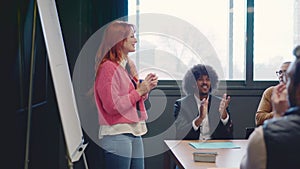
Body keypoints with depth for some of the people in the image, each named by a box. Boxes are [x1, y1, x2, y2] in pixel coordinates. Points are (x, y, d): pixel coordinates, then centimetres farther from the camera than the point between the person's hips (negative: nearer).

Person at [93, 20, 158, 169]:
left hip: (135, 132, 9)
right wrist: (139, 91, -14)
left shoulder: (129, 65, 14)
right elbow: (113, 106, -20)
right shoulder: (108, 67, -14)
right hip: (117, 134, -9)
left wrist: (145, 90, 2)